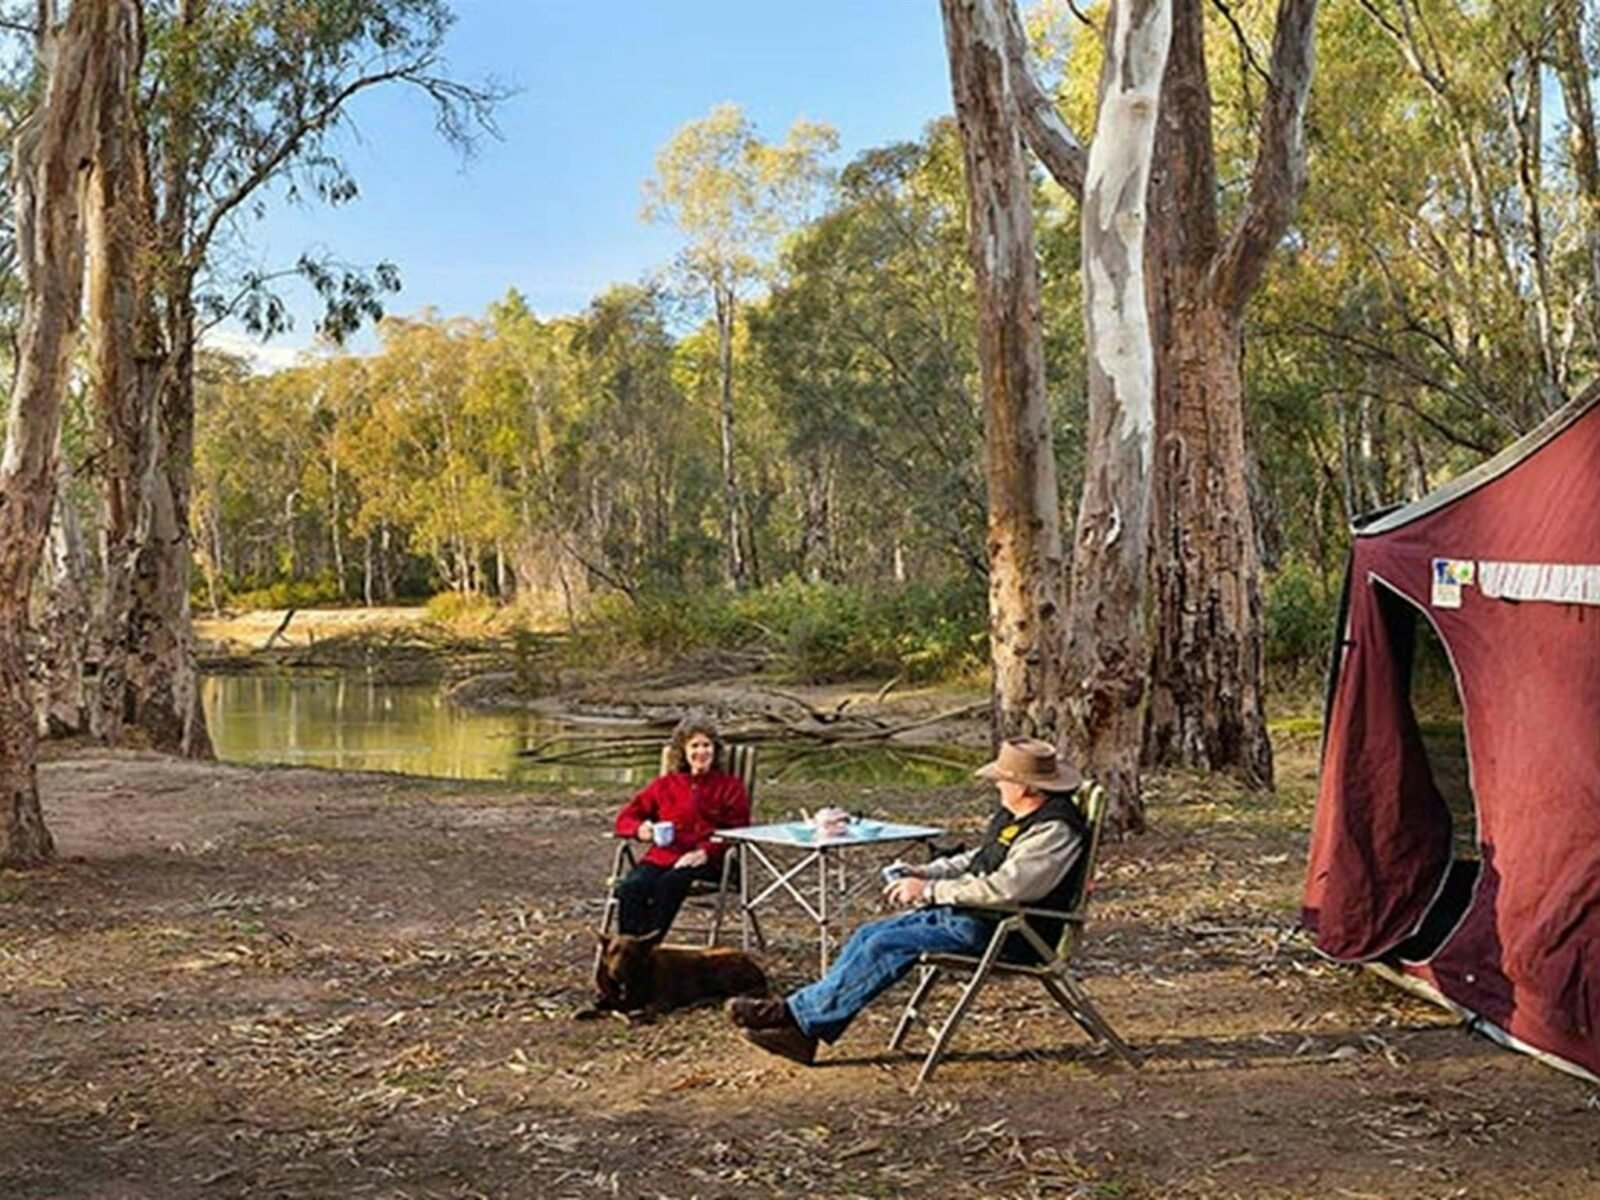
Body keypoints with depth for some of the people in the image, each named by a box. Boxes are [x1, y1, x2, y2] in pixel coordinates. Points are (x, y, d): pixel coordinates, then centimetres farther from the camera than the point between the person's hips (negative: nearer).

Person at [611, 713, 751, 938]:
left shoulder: (730, 786, 14)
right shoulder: (664, 785, 21)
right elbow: (625, 818, 21)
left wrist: (706, 852, -16)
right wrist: (640, 829, -5)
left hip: (705, 861, -3)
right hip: (662, 856, 3)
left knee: (669, 883, -36)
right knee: (630, 887, -30)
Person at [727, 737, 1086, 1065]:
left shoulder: (1054, 831, -20)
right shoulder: (1012, 816, 12)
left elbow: (1001, 888, -28)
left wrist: (928, 890, -19)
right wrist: (926, 873, 9)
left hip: (999, 931, -10)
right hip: (962, 914, 10)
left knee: (886, 945, -19)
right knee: (868, 935, -1)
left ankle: (798, 1013, -11)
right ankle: (803, 1031, -5)